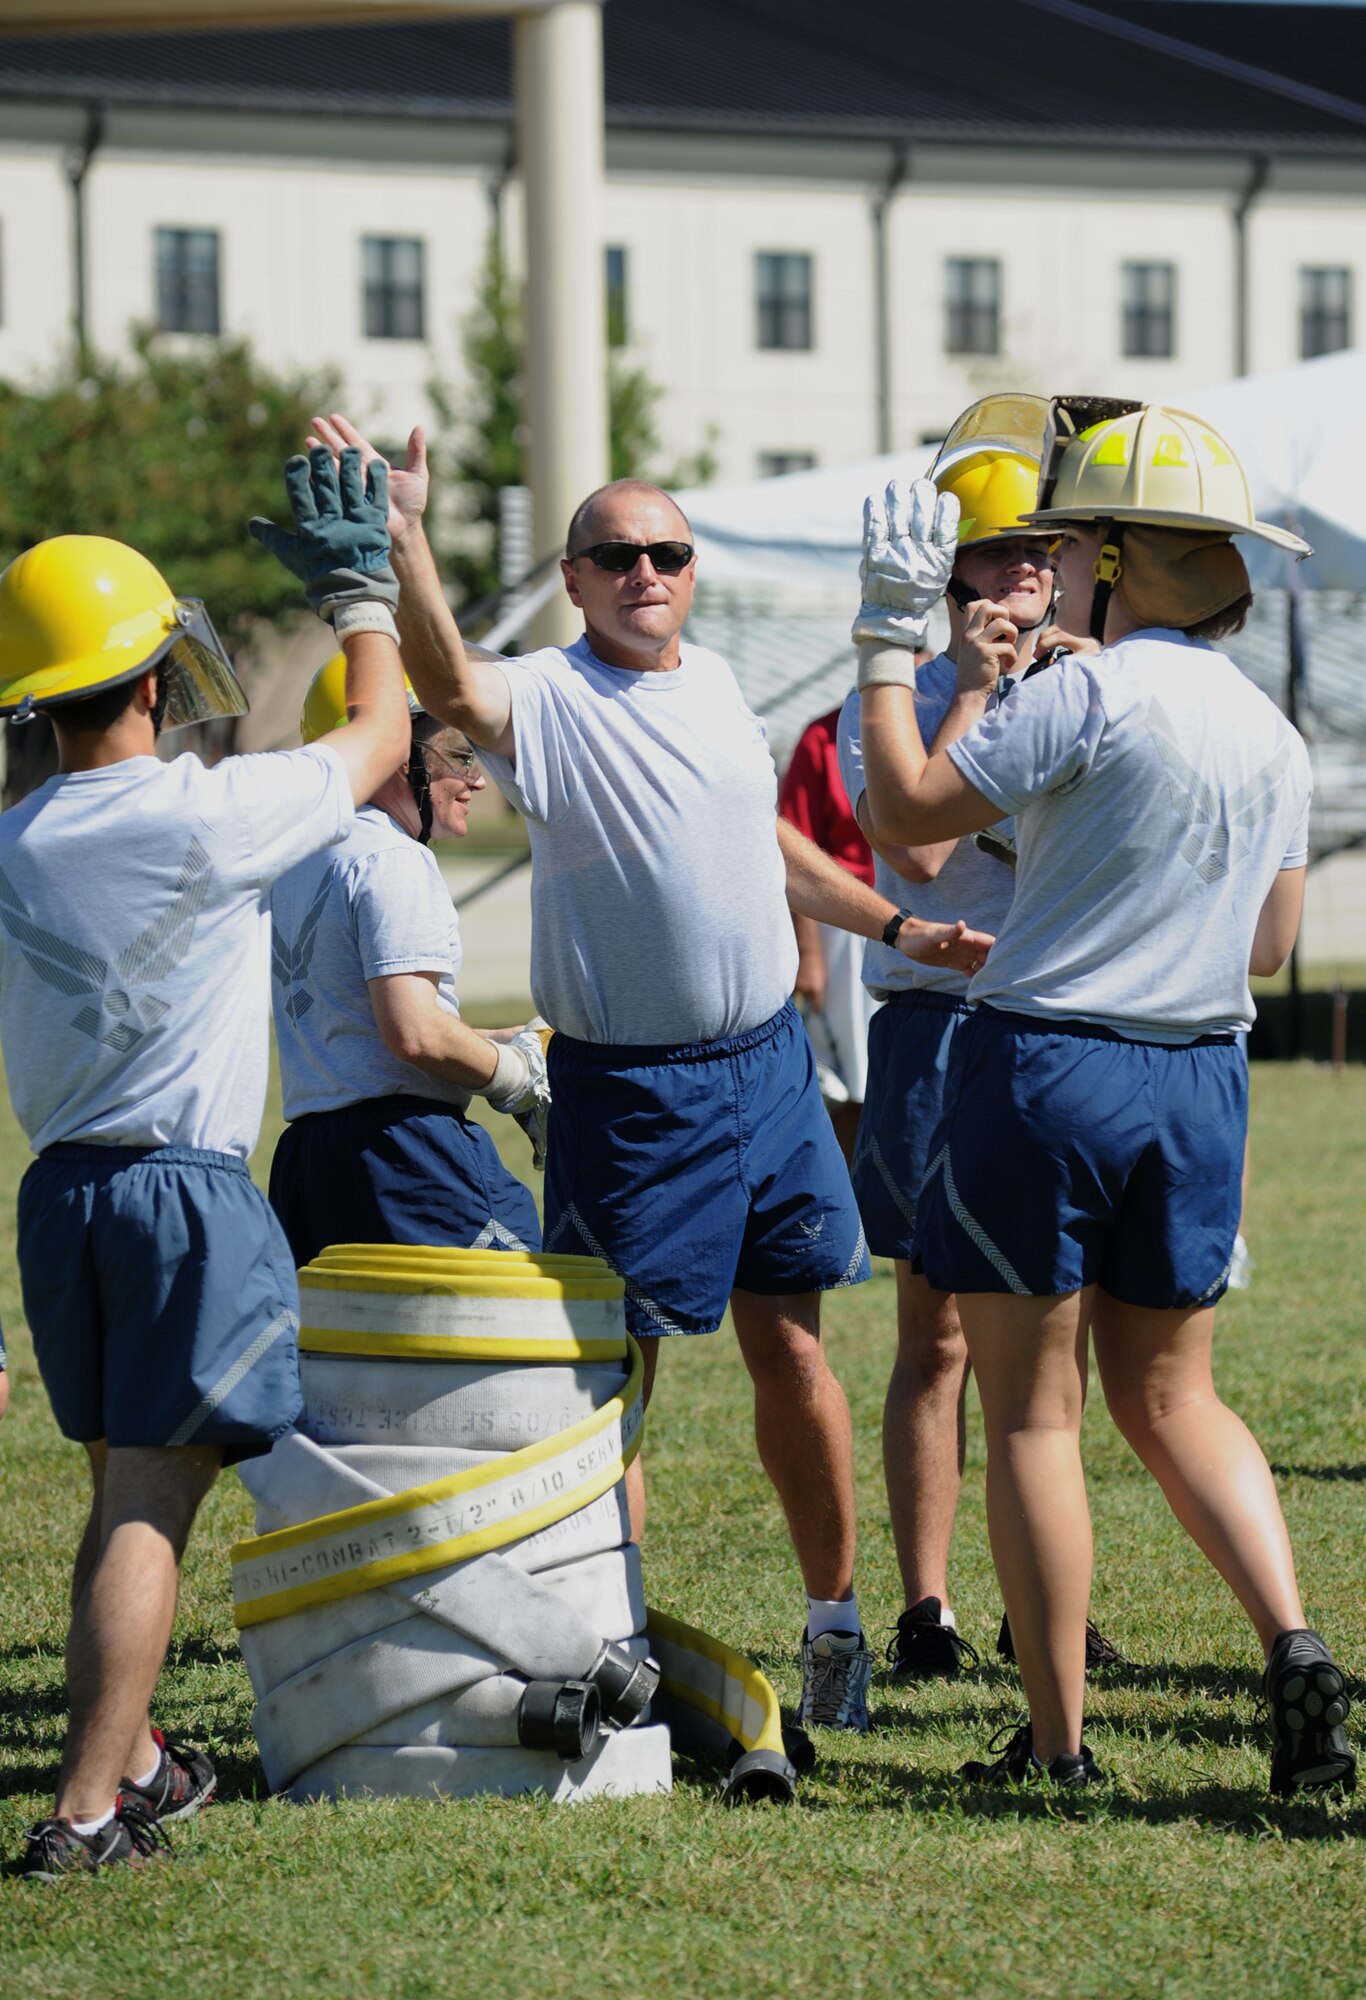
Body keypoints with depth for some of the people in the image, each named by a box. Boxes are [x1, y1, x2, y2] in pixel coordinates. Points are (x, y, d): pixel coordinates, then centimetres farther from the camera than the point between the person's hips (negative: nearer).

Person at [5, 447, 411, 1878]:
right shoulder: (201, 818, -14)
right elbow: (377, 739, 1)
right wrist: (358, 586, 12)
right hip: (184, 1190, -7)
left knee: (123, 1488, 19)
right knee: (152, 1503, -5)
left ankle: (131, 1762, 29)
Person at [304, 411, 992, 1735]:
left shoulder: (713, 682, 10)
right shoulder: (550, 699, -11)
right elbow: (450, 684, -35)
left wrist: (893, 927, 28)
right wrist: (399, 536, -49)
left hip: (769, 1062, 5)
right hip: (628, 1085, -5)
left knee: (788, 1343, 9)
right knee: (617, 1368, 0)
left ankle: (835, 1616, 21)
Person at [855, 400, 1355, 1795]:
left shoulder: (1089, 695, -14)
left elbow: (908, 806, -12)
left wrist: (885, 637, -4)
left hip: (1044, 1065, -6)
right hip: (1199, 1079, 6)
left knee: (1032, 1409, 2)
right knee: (1168, 1396, 17)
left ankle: (1058, 1741, 3)